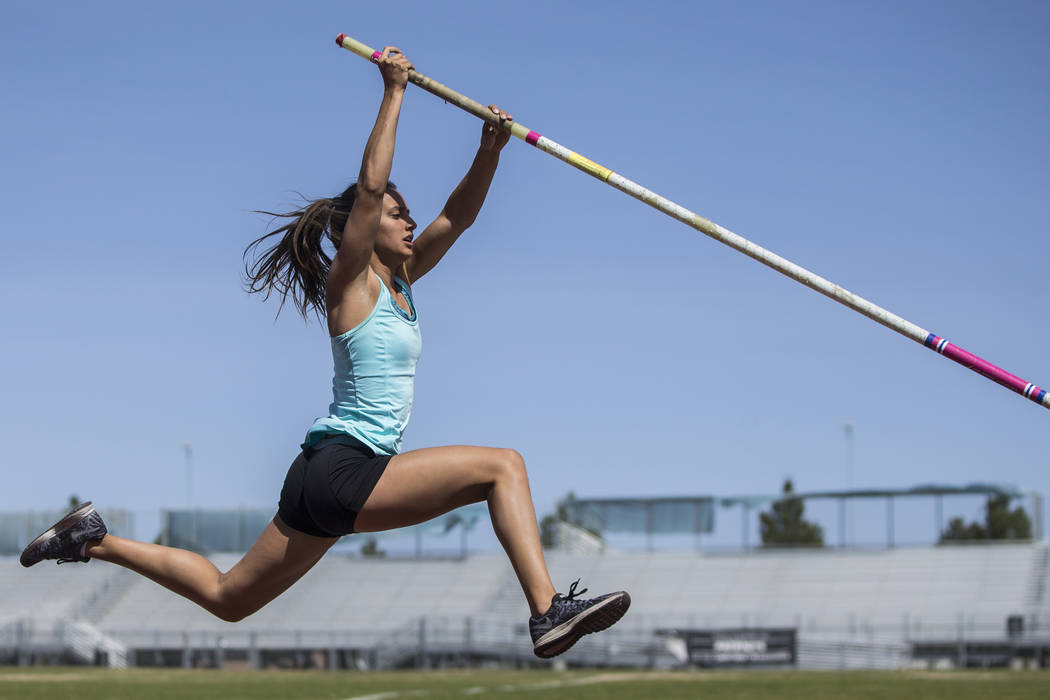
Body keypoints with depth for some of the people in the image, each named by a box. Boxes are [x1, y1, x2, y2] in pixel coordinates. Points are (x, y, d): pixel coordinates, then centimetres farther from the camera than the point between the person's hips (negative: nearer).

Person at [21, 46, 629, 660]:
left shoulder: (401, 280, 16)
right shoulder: (351, 283, -6)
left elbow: (459, 215, 15)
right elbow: (370, 185, -18)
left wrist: (491, 149, 0)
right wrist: (394, 93, -15)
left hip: (328, 477, 9)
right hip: (344, 472, -9)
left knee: (227, 598, 16)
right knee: (503, 466, -16)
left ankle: (98, 541, 22)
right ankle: (549, 613, -26)